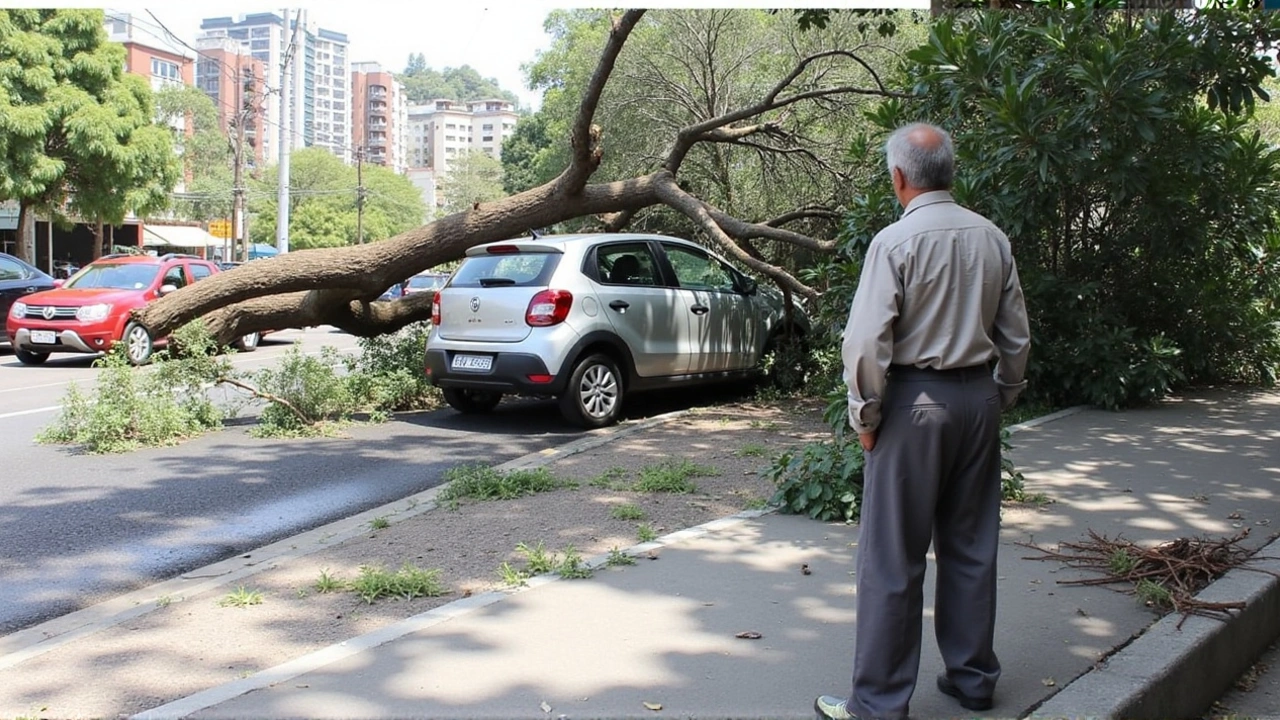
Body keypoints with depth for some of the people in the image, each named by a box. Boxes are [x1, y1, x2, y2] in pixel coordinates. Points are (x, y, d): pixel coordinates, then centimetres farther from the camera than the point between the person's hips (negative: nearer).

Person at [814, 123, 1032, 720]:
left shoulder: (896, 240, -13)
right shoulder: (992, 238, 5)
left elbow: (867, 342, -16)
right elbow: (1016, 336, 10)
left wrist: (865, 416, -5)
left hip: (915, 401, -6)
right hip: (978, 399, 6)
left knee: (893, 559, 0)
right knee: (972, 547, 16)